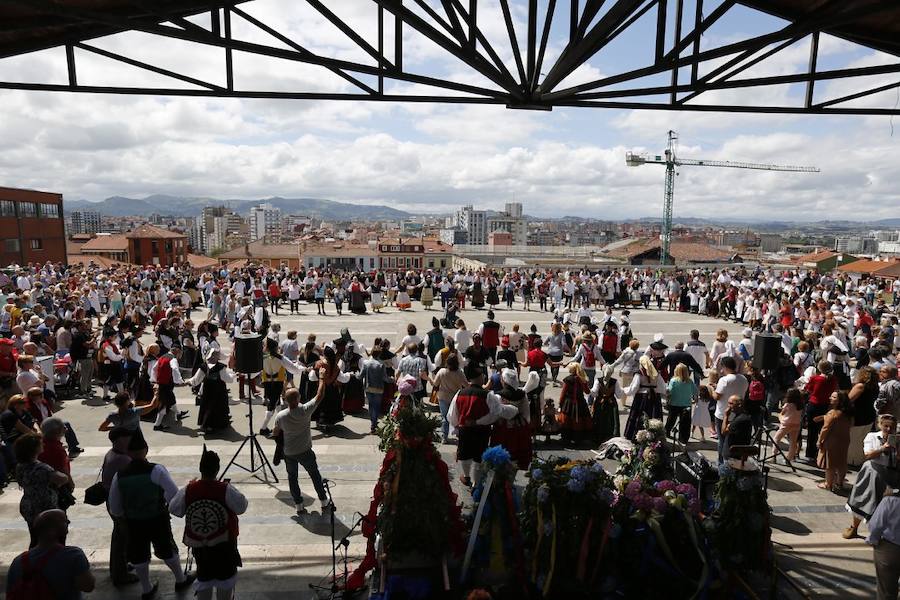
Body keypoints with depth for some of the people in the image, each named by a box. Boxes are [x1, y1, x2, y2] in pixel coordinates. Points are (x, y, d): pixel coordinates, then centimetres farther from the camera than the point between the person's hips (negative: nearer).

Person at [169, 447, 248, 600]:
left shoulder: (187, 491, -14)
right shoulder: (226, 490, -21)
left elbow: (174, 509, 1)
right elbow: (242, 507, -11)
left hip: (198, 545, 3)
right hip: (224, 544, -2)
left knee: (203, 578, 20)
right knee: (225, 577, 17)